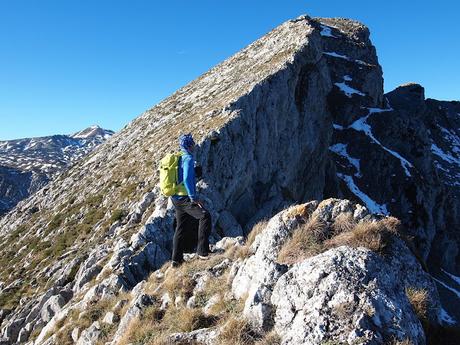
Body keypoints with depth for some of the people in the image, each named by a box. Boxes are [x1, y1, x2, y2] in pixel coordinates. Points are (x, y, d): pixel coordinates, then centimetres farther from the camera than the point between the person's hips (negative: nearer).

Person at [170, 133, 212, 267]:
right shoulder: (188, 158, -13)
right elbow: (187, 179, -25)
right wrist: (194, 198, -22)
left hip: (176, 198, 10)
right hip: (185, 198, -10)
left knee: (181, 227, 14)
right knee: (205, 216, -12)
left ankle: (176, 259, 21)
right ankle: (202, 251, -15)